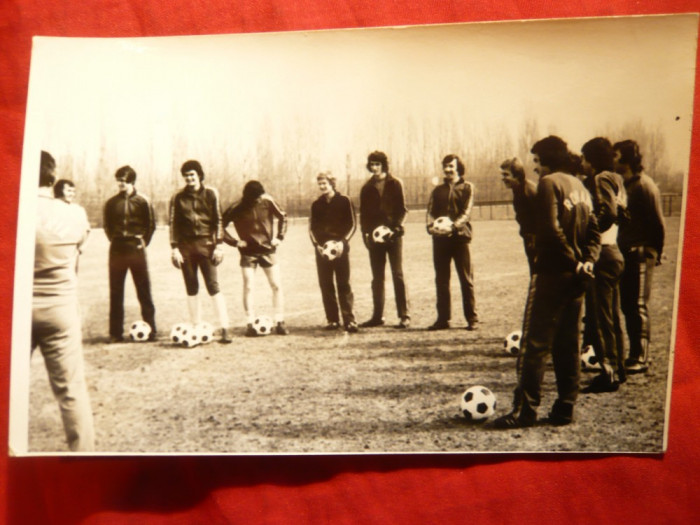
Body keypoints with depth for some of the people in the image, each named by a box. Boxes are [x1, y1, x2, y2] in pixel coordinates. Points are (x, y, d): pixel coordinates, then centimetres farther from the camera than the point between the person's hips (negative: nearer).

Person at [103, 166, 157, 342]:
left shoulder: (142, 201, 0)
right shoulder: (111, 203, 5)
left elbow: (151, 224, 6)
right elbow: (107, 226, 15)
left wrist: (143, 242, 0)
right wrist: (114, 240, 5)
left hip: (137, 250, -2)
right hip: (117, 251, 2)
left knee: (144, 291, 1)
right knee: (115, 293, 3)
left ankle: (151, 329, 7)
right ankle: (116, 332, 8)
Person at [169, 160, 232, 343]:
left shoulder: (211, 193, 3)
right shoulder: (178, 197, 5)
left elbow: (218, 220, 3)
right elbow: (173, 224, 6)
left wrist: (218, 245, -3)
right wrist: (174, 248, -1)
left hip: (206, 244, -2)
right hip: (186, 245, 2)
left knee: (213, 286, -8)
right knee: (191, 288, 7)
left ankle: (225, 329, -9)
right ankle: (196, 328, 15)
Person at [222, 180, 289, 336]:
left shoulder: (268, 202, -7)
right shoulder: (237, 208, -12)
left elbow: (282, 217, 9)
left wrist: (279, 236, 0)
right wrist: (234, 242, -11)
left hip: (268, 250, 2)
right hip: (248, 252, -2)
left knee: (277, 285, 0)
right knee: (248, 286, -6)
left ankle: (280, 322, 7)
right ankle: (250, 324, 2)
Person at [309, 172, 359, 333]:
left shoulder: (344, 201, 3)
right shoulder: (316, 205, 13)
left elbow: (352, 224, 1)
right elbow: (312, 227, 13)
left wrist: (343, 241, -13)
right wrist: (317, 244, -4)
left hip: (341, 249, -3)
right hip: (322, 249, 3)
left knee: (344, 285, -7)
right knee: (326, 286, 2)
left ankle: (349, 320, -7)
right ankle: (332, 320, 7)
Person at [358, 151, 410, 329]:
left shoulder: (395, 184, 2)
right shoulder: (367, 188, 12)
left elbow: (402, 210, 0)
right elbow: (363, 213, 13)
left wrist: (396, 227, -14)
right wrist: (365, 233, 1)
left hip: (393, 234, -3)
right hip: (375, 236, 4)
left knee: (398, 275, -6)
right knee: (377, 277, 6)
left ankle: (404, 316, -3)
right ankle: (377, 316, 11)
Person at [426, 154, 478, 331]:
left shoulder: (467, 187, 6)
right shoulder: (438, 190, 18)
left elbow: (467, 212, -6)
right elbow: (430, 211, 8)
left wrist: (454, 226, -24)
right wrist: (431, 226, -14)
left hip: (460, 236, -4)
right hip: (440, 238, 4)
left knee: (466, 279, -2)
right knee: (441, 280, 5)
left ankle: (472, 319, 3)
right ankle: (443, 318, 11)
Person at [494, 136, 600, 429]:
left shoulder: (549, 183, -9)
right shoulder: (580, 187, 16)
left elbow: (550, 229, -20)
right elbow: (593, 230, 10)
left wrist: (572, 261, -13)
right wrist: (587, 260, -2)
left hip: (551, 273, -8)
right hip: (575, 277, 8)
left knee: (534, 344, -4)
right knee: (567, 345, 11)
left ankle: (525, 410, -4)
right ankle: (565, 409, 14)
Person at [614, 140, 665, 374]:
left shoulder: (644, 185, -12)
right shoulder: (622, 184, 14)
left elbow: (658, 223, -11)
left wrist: (654, 253, -7)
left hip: (640, 254, -8)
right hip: (625, 253, 9)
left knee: (638, 306, -6)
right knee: (627, 305, 10)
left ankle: (641, 359, -1)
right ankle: (635, 355, 18)